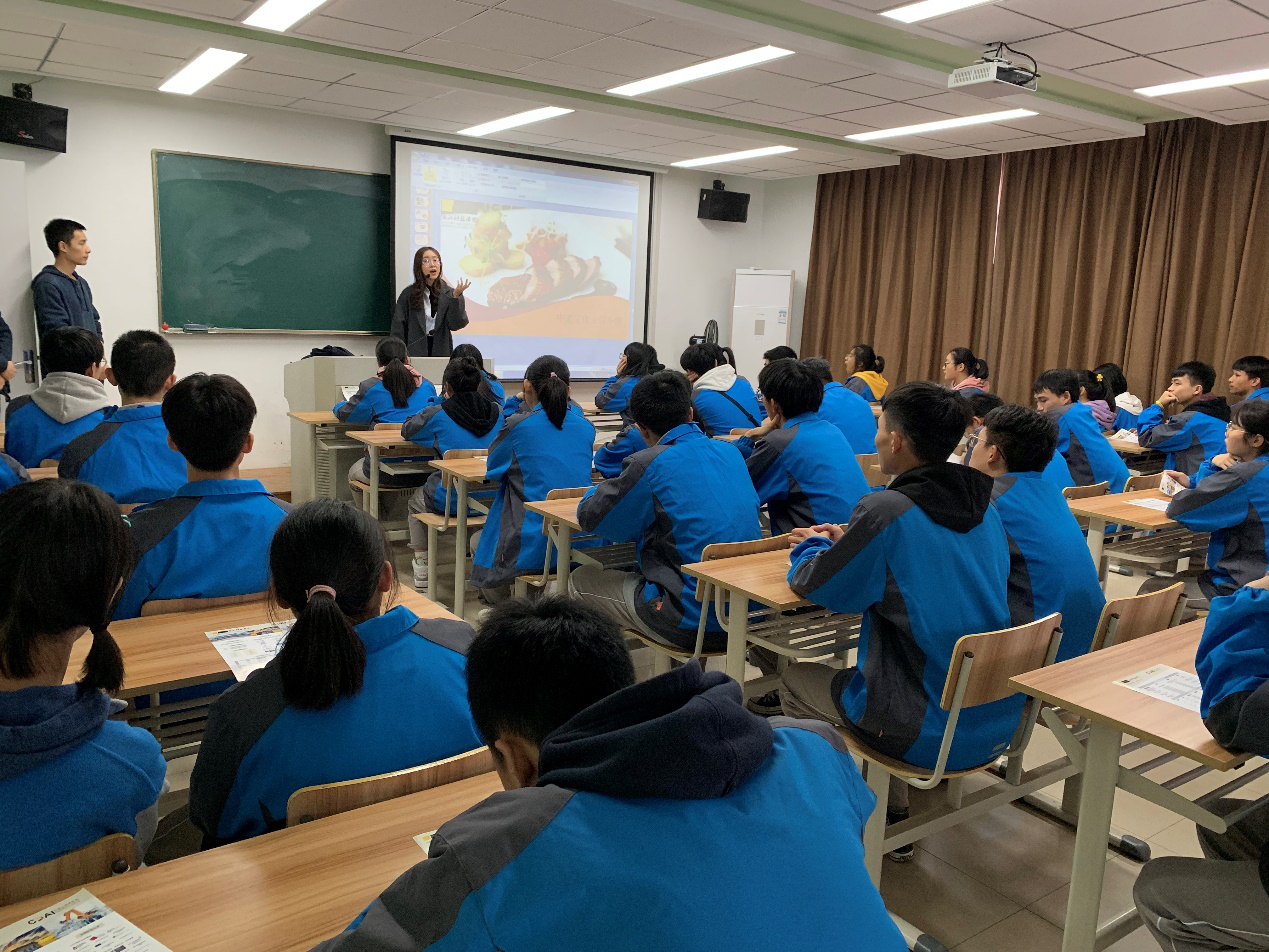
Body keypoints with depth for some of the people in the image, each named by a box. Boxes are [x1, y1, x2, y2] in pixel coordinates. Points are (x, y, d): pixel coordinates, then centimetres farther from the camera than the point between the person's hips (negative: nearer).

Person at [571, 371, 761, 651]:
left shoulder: (650, 464, -14)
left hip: (695, 623, -7)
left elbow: (590, 517, -3)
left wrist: (602, 489, 20)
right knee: (623, 574, 30)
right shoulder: (729, 452, 6)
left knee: (581, 580, 13)